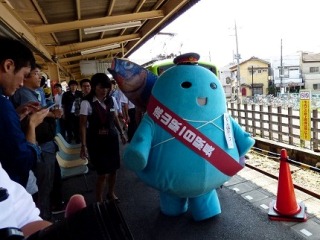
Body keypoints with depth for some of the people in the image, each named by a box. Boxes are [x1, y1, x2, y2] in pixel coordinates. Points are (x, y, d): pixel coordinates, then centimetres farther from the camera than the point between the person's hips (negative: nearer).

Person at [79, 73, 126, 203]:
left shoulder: (112, 100, 2)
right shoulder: (87, 102, -12)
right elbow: (83, 125, -12)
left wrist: (121, 133, 15)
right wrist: (83, 145, -16)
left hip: (112, 138, 5)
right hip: (96, 141, -4)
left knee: (113, 169, 12)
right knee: (103, 173, -2)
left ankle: (111, 194, 38)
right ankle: (99, 201, 21)